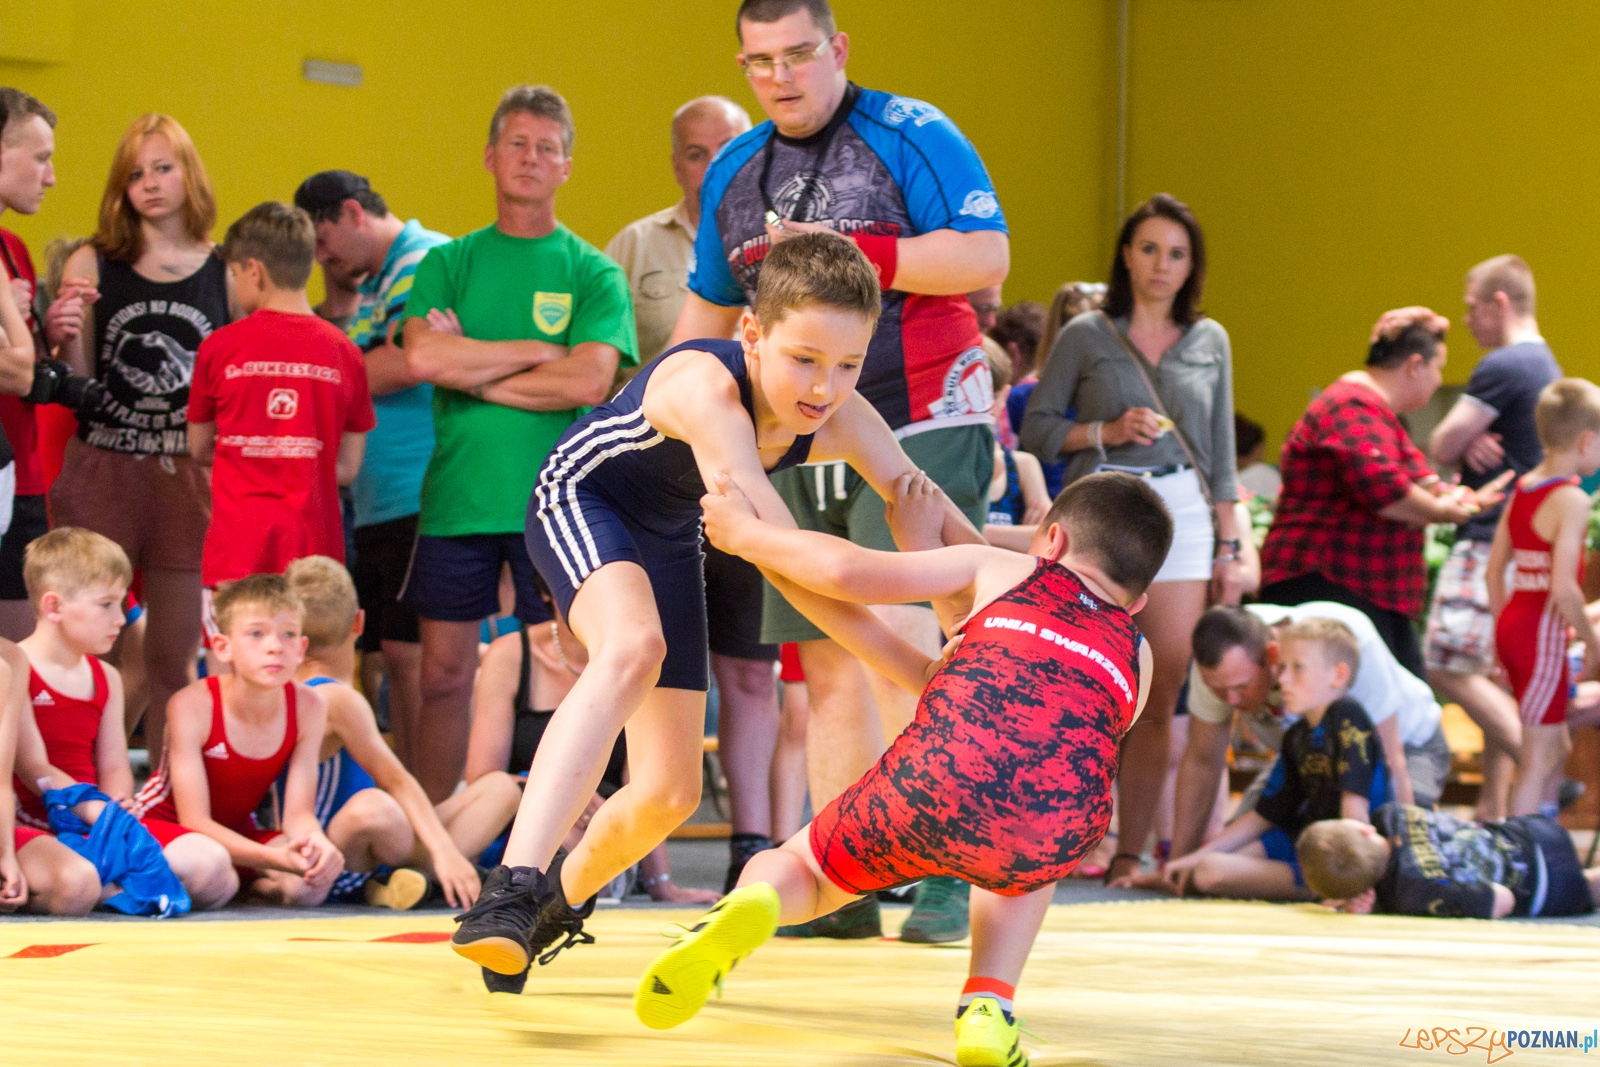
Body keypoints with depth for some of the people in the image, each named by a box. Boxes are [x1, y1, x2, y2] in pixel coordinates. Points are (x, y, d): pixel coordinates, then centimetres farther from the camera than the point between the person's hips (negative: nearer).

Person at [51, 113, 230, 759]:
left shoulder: (226, 275, 3)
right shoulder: (92, 266, 1)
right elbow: (74, 386, 2)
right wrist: (65, 336, -16)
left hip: (189, 481, 1)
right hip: (101, 475, -1)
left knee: (173, 661, 7)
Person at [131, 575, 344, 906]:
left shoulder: (307, 708, -12)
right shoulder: (192, 705, -25)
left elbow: (298, 813, -11)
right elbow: (194, 821, -27)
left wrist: (317, 843, -38)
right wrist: (274, 857, -43)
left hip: (238, 834, 4)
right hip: (161, 826, -4)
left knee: (310, 884, -27)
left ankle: (251, 884, 2)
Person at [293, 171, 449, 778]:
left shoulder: (422, 261, -8)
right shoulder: (371, 283, 23)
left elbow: (405, 364, -19)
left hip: (418, 499, -10)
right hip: (379, 503, 10)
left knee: (413, 652, -11)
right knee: (392, 656, 10)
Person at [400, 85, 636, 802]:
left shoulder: (594, 274, 4)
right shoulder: (448, 264, 9)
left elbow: (589, 382, -11)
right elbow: (421, 357, -9)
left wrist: (473, 372, -7)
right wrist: (536, 351, -7)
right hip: (455, 496, 2)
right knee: (445, 674, 5)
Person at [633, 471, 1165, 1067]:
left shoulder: (1002, 570, 27)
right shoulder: (1137, 661, 34)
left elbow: (846, 570, 16)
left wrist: (743, 534, 34)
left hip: (935, 783, -2)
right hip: (1050, 842, 2)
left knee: (798, 870, 26)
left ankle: (749, 908, -11)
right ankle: (987, 1012, 18)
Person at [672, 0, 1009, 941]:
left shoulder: (911, 136, -4)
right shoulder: (735, 174, 16)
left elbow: (987, 258, -13)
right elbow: (710, 310, 27)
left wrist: (850, 254, -19)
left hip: (920, 430, -6)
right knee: (828, 662, 6)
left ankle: (945, 877, -16)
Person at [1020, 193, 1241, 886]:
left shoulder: (1210, 341, 14)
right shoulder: (1084, 336, 5)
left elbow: (1220, 456, 16)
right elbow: (1035, 428, 4)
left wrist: (1228, 548, 10)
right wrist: (1107, 431, -11)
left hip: (1180, 515, 3)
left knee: (1162, 695, -2)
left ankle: (1131, 852, 2)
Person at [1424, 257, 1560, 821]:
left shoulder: (1502, 368, -15)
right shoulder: (1547, 367, 18)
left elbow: (1441, 448, -13)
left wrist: (1462, 443, 8)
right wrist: (1472, 443, -1)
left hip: (1491, 541, -10)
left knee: (1450, 667, -11)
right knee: (1496, 677, 11)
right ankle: (1493, 807, 11)